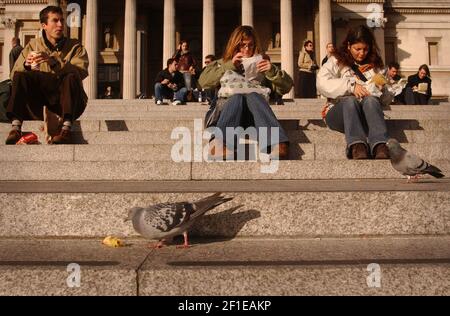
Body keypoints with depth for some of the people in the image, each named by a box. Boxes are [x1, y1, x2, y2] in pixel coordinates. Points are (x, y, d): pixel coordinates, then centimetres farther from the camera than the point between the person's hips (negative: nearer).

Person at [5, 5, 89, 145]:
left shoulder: (75, 46, 4)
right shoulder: (33, 45, 11)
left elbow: (81, 72, -17)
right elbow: (14, 74, 3)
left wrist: (52, 61, -26)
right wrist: (26, 65, -18)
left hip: (68, 102, -2)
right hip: (41, 101, 2)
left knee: (71, 76, -29)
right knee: (20, 76, -17)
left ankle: (66, 128, -42)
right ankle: (16, 127, -30)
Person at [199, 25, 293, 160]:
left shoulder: (261, 62, 26)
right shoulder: (225, 62, 27)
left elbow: (287, 87, 15)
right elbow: (203, 81, 8)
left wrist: (273, 71, -3)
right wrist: (229, 66, 1)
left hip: (256, 111, 0)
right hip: (229, 106, 0)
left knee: (253, 95, -34)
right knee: (237, 98, -35)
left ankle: (277, 144, -60)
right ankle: (220, 145, -65)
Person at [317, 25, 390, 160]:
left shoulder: (375, 65, 20)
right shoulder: (336, 61, 12)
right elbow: (322, 84, -9)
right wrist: (351, 85, -18)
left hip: (368, 113, 2)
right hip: (339, 111, -2)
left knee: (371, 100, -32)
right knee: (350, 100, -35)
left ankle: (381, 147, -54)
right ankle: (357, 147, -58)